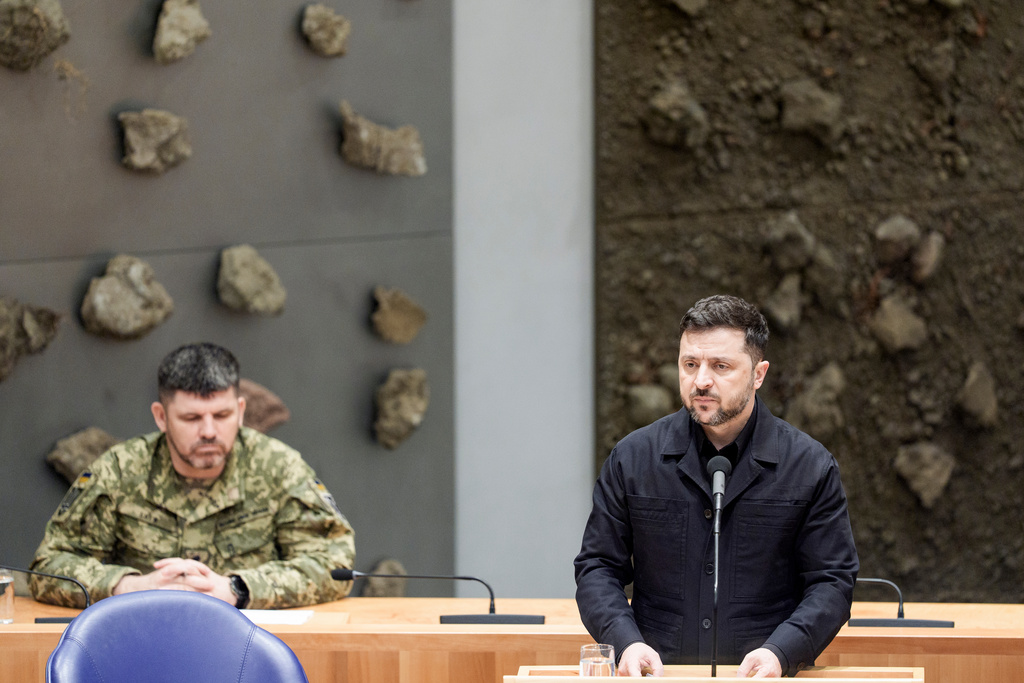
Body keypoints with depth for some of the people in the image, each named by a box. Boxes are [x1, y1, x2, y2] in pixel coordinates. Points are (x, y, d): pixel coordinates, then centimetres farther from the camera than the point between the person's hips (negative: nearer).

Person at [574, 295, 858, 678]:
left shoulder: (811, 467, 5)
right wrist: (625, 642, -7)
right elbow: (597, 568, 11)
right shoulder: (632, 459, 8)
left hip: (763, 677, -1)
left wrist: (780, 652, -11)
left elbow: (832, 580, 5)